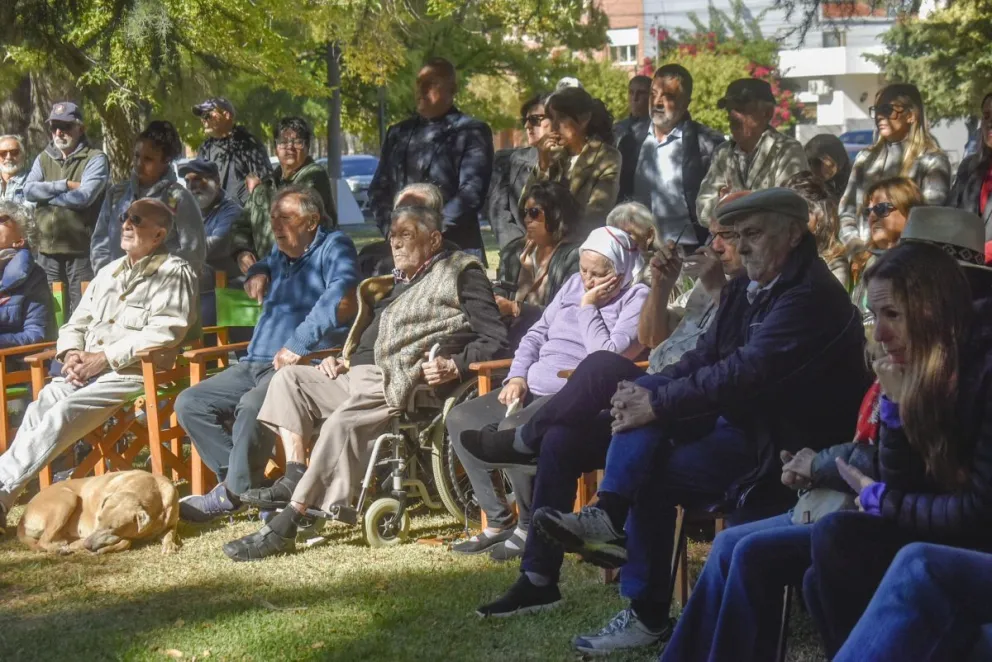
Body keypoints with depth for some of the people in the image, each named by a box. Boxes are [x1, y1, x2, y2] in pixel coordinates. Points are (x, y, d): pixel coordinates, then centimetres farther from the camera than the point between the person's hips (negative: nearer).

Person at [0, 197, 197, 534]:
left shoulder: (174, 273, 0)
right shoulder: (109, 272, 24)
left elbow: (164, 332, -14)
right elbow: (76, 323, 25)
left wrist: (104, 357, -16)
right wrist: (72, 354, 0)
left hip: (132, 374, -6)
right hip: (84, 371, 6)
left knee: (63, 414, -29)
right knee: (40, 407, -23)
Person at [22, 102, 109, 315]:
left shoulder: (95, 159, -3)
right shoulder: (43, 159, 15)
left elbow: (84, 197, -17)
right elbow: (28, 190, -1)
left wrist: (46, 193, -5)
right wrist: (65, 185, -10)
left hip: (81, 250, -6)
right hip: (47, 249, 6)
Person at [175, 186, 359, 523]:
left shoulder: (333, 246, -4)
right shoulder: (281, 254, 23)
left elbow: (342, 300, -23)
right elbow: (264, 266, 49)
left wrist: (297, 345, -26)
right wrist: (258, 272, 23)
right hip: (255, 363, 9)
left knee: (252, 405, -36)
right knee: (190, 404, -3)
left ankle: (234, 492, -21)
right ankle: (244, 478, -12)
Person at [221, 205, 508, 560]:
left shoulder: (460, 274, 3)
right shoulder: (396, 282, 28)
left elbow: (495, 338, -7)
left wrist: (455, 366, -22)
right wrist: (342, 359, 17)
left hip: (397, 384, -10)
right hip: (357, 376, 10)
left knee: (343, 423, -33)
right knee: (289, 378, 1)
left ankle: (285, 525, -36)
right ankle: (294, 476, -13)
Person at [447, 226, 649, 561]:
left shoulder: (636, 299, -6)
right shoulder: (573, 284, 17)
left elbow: (606, 357, -18)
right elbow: (536, 334, 20)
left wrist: (587, 307, -10)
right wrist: (517, 376, 5)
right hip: (533, 390, 9)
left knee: (513, 430, -33)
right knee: (460, 418, -2)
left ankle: (530, 527, -12)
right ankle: (498, 521, 0)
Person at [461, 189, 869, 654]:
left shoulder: (810, 297, -20)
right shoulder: (748, 287, 10)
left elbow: (744, 373, -28)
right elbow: (705, 358, 8)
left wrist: (658, 404, -23)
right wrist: (647, 394, -11)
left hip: (778, 440, -9)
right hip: (736, 419, 9)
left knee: (655, 472, -21)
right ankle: (610, 516, -23)